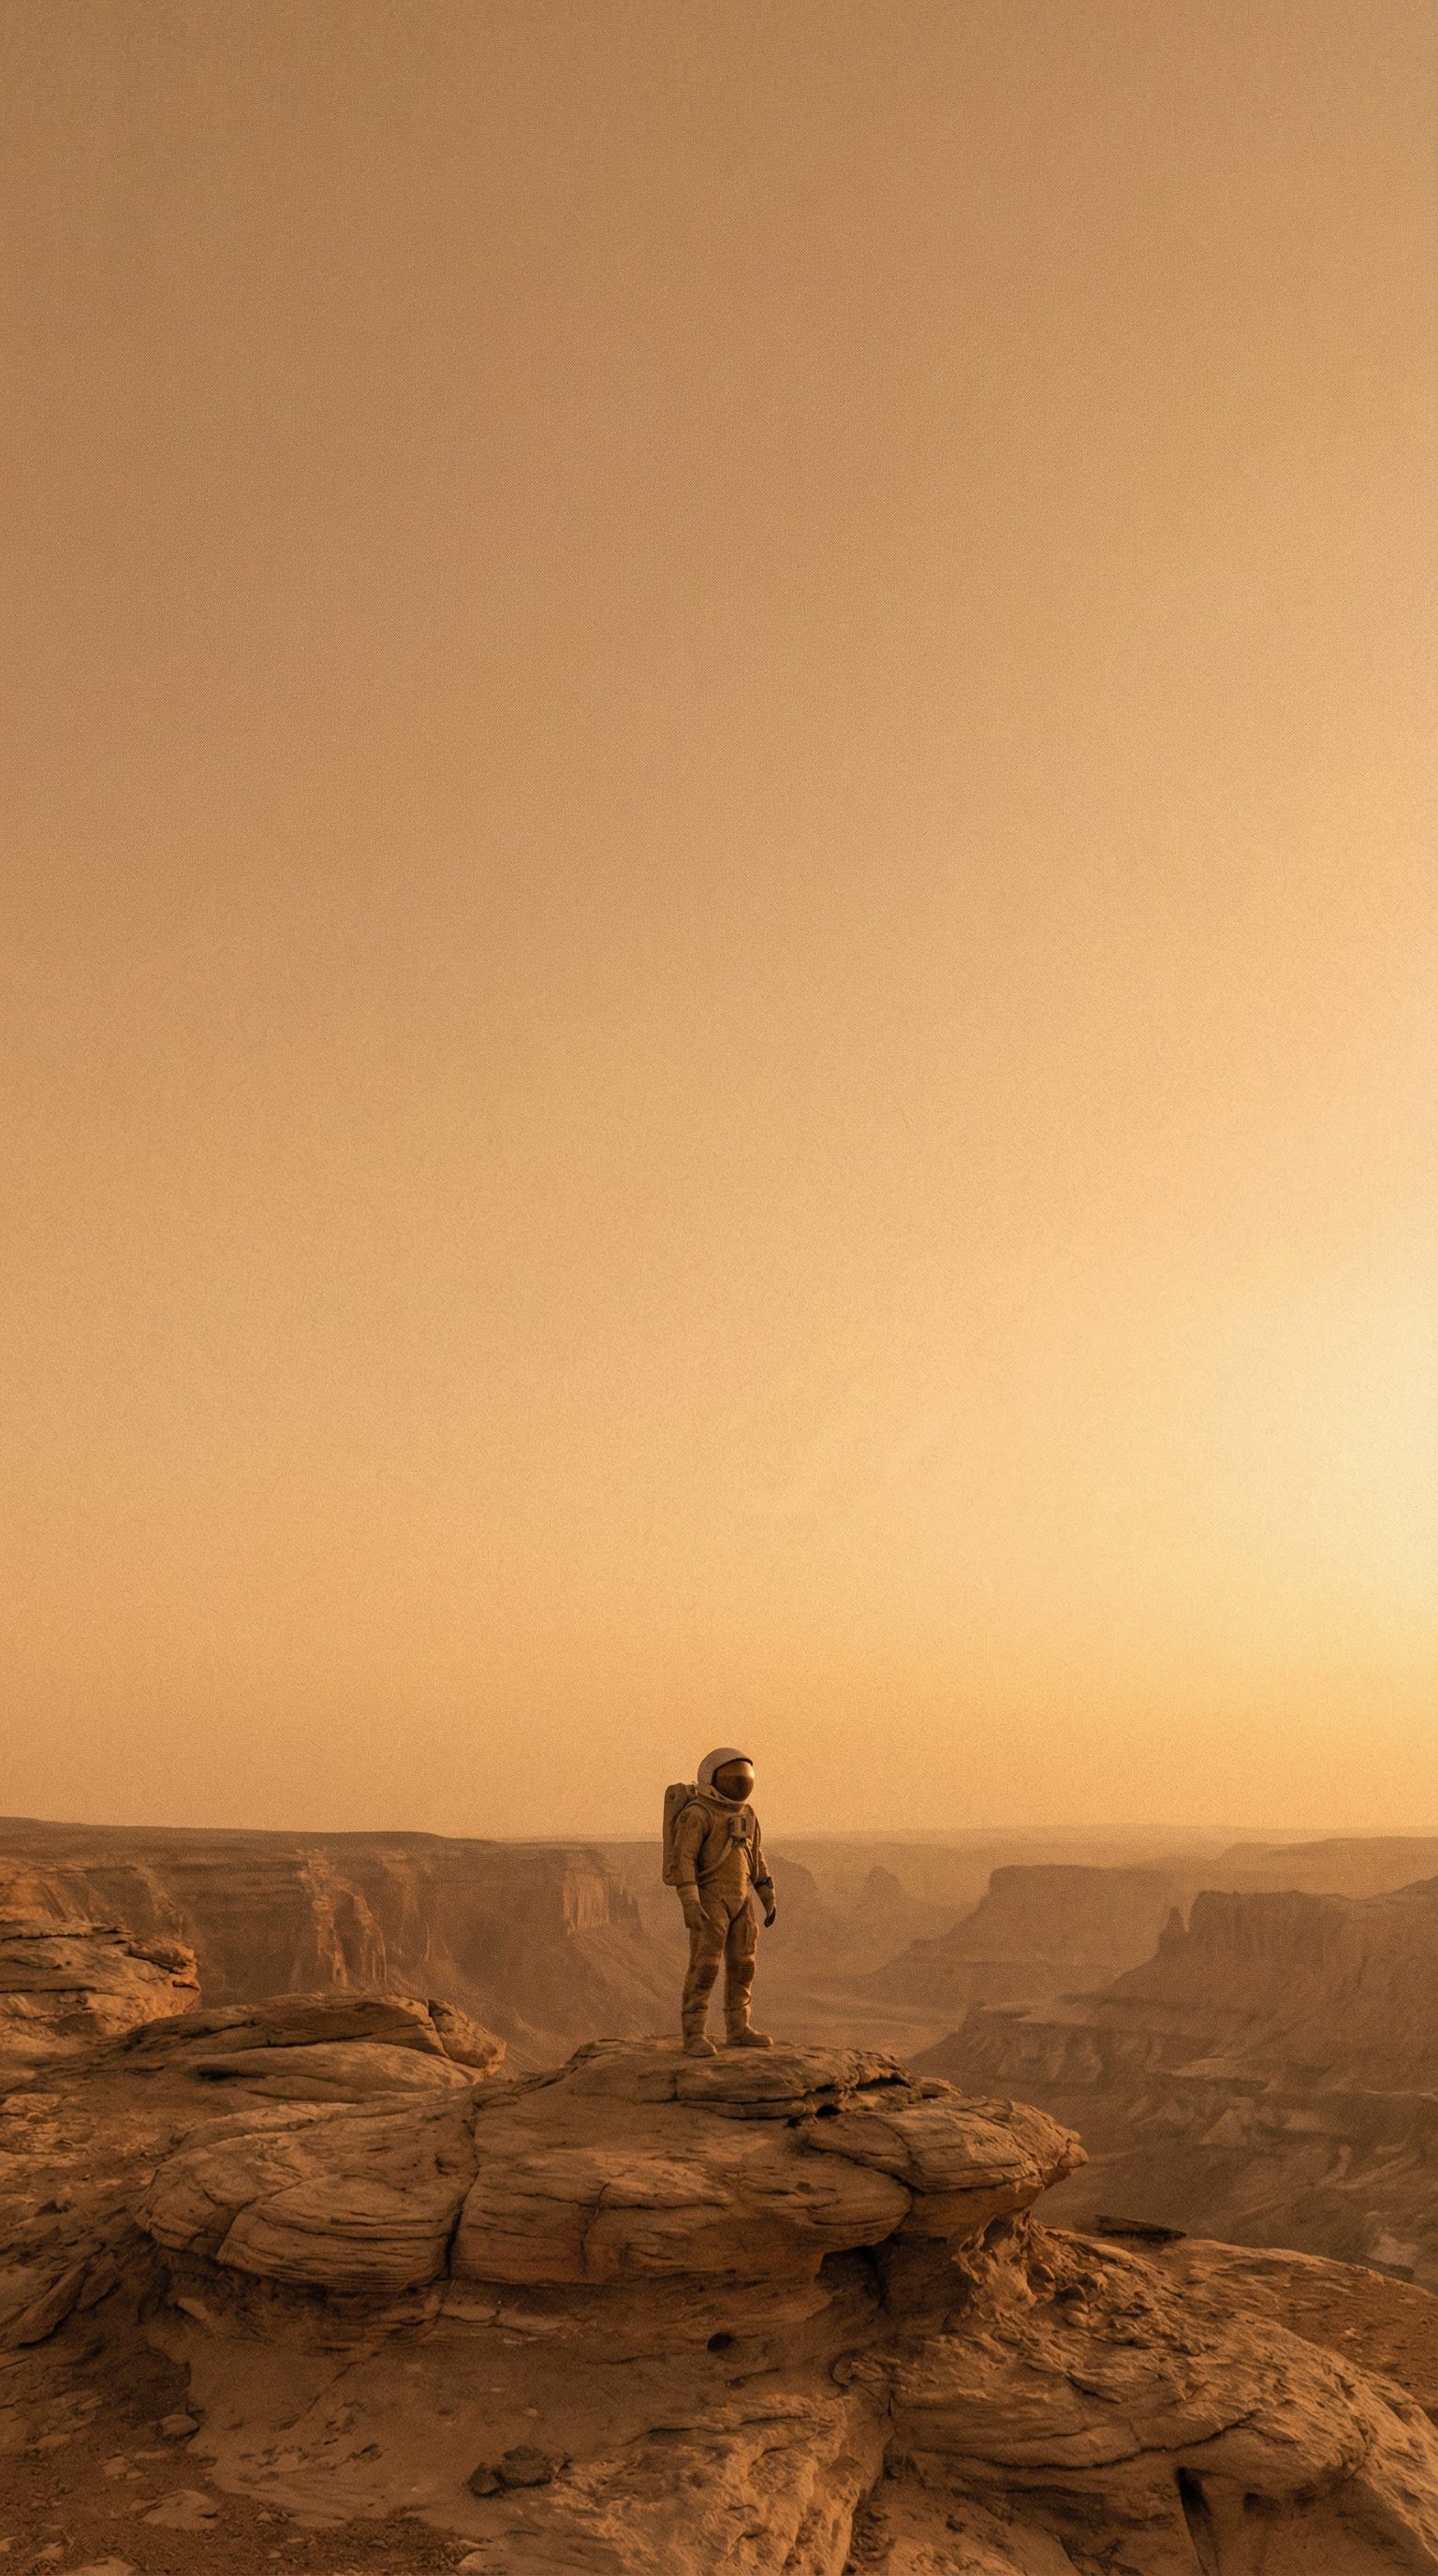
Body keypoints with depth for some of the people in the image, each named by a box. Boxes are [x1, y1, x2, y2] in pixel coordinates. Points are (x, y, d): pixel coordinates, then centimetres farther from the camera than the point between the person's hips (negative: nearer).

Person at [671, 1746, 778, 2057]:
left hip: (738, 1900, 7)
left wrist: (768, 1899, 15)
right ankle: (694, 2037, -6)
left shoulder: (744, 1814, 10)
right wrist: (690, 1905, -25)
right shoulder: (697, 1814, -13)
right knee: (705, 1967, -10)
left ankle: (737, 2030, 18)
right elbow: (682, 1859, -18)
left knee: (741, 1965, 9)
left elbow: (755, 1858, 17)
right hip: (708, 1900, -7)